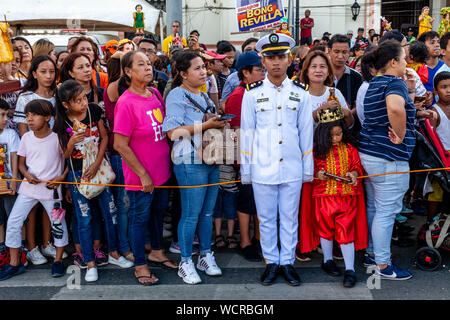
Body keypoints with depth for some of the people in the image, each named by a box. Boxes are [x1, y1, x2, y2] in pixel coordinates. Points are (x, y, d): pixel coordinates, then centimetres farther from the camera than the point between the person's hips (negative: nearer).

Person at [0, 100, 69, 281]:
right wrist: (27, 174, -9)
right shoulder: (26, 138, 2)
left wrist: (62, 177, -11)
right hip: (28, 188, 3)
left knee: (58, 223, 4)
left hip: (51, 189, -3)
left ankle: (58, 261, 24)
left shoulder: (57, 137, -8)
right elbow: (21, 162, 11)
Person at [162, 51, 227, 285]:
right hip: (190, 162, -8)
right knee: (191, 214, -2)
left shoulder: (203, 96, 17)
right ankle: (185, 263, 11)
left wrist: (220, 123, 7)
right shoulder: (177, 96, -8)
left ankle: (205, 256, 26)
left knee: (208, 211, 13)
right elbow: (172, 131, -19)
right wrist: (206, 125, -19)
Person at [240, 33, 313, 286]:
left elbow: (306, 133, 7)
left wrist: (308, 168, 6)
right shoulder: (253, 94, 1)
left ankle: (287, 262, 23)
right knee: (266, 219, 9)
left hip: (292, 168, 1)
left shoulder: (301, 93, 3)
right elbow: (247, 133, 4)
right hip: (262, 168, 0)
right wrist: (245, 170, 4)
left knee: (290, 218, 9)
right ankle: (271, 262, 24)